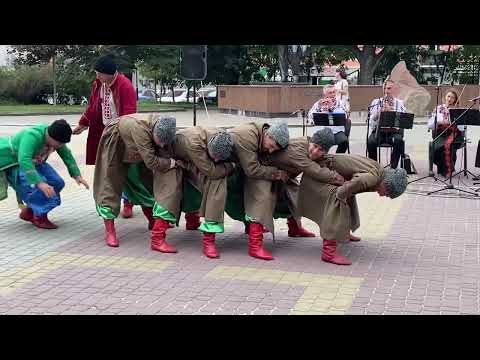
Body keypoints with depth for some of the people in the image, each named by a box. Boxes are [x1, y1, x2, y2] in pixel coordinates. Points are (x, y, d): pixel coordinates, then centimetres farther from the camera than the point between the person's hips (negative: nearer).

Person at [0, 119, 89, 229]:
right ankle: (40, 217, -5)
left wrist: (77, 175, -13)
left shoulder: (56, 137, -12)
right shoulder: (32, 136, -36)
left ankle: (29, 212, 11)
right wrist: (39, 182, -56)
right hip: (16, 165, -8)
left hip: (35, 163, 8)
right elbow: (24, 160, -48)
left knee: (57, 183, -5)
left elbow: (67, 155, 0)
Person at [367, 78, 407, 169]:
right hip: (378, 131, 0)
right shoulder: (376, 102, 13)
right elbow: (372, 120, 3)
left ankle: (393, 167, -21)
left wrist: (390, 110, -14)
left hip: (394, 131, 0)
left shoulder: (400, 103, 11)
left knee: (399, 141, -33)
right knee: (371, 142, -31)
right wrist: (380, 111, -14)